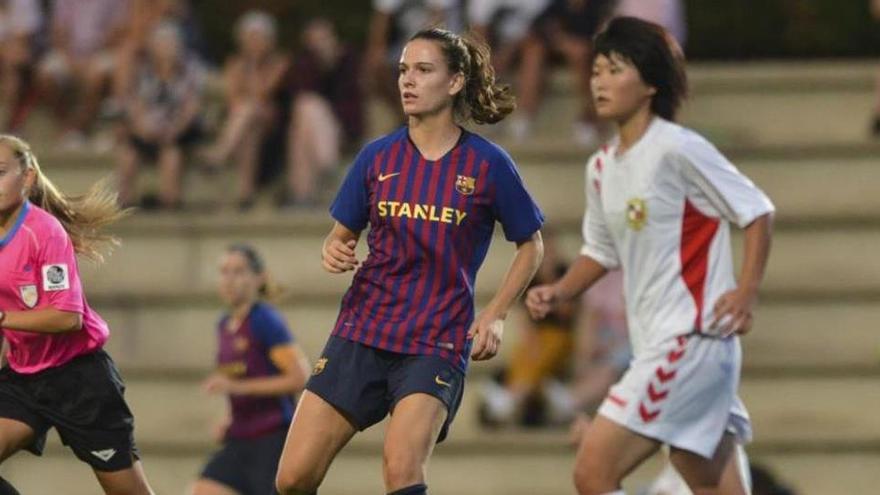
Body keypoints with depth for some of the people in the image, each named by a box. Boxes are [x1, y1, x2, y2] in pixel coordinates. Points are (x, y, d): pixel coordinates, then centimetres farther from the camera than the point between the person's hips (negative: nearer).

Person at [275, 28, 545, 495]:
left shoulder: (487, 164, -4)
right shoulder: (377, 157, 4)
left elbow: (530, 245, 8)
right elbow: (342, 234, 15)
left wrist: (494, 315, -3)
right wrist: (333, 252, -9)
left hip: (437, 341, -3)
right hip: (360, 332, 3)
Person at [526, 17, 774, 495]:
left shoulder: (677, 149, -12)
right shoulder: (602, 168, 12)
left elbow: (757, 212, -7)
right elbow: (602, 250, 24)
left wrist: (745, 294, -16)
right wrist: (558, 292, 7)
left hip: (692, 342, -8)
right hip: (656, 346, 8)